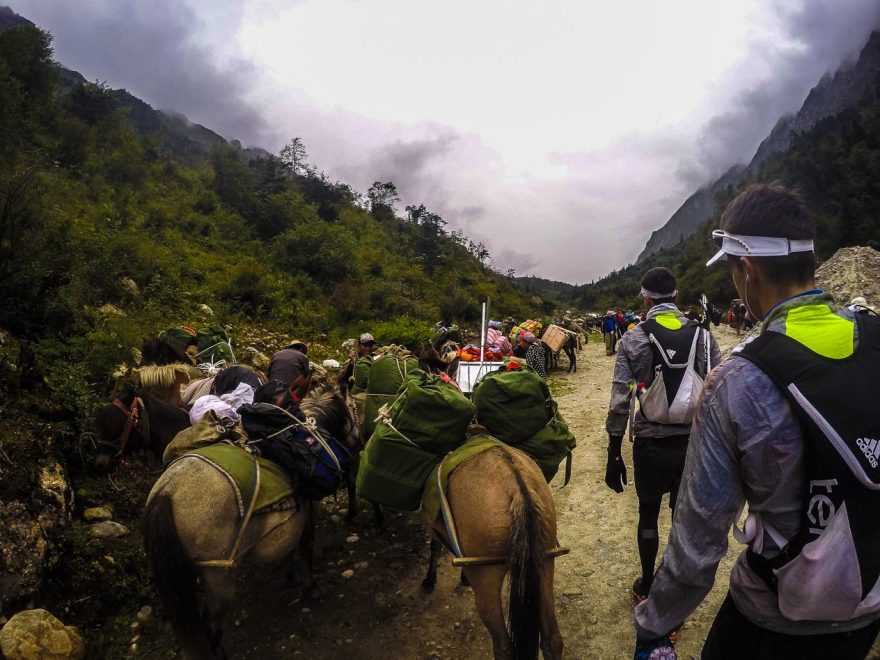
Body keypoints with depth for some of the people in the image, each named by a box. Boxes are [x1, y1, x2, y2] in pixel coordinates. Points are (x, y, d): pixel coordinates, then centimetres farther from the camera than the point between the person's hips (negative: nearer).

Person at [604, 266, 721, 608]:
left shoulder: (634, 339, -9)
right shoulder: (702, 336, -2)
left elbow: (620, 402, -11)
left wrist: (613, 455, -4)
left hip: (651, 445, -1)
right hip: (693, 443, 2)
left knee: (648, 514, 18)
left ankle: (647, 586, 34)